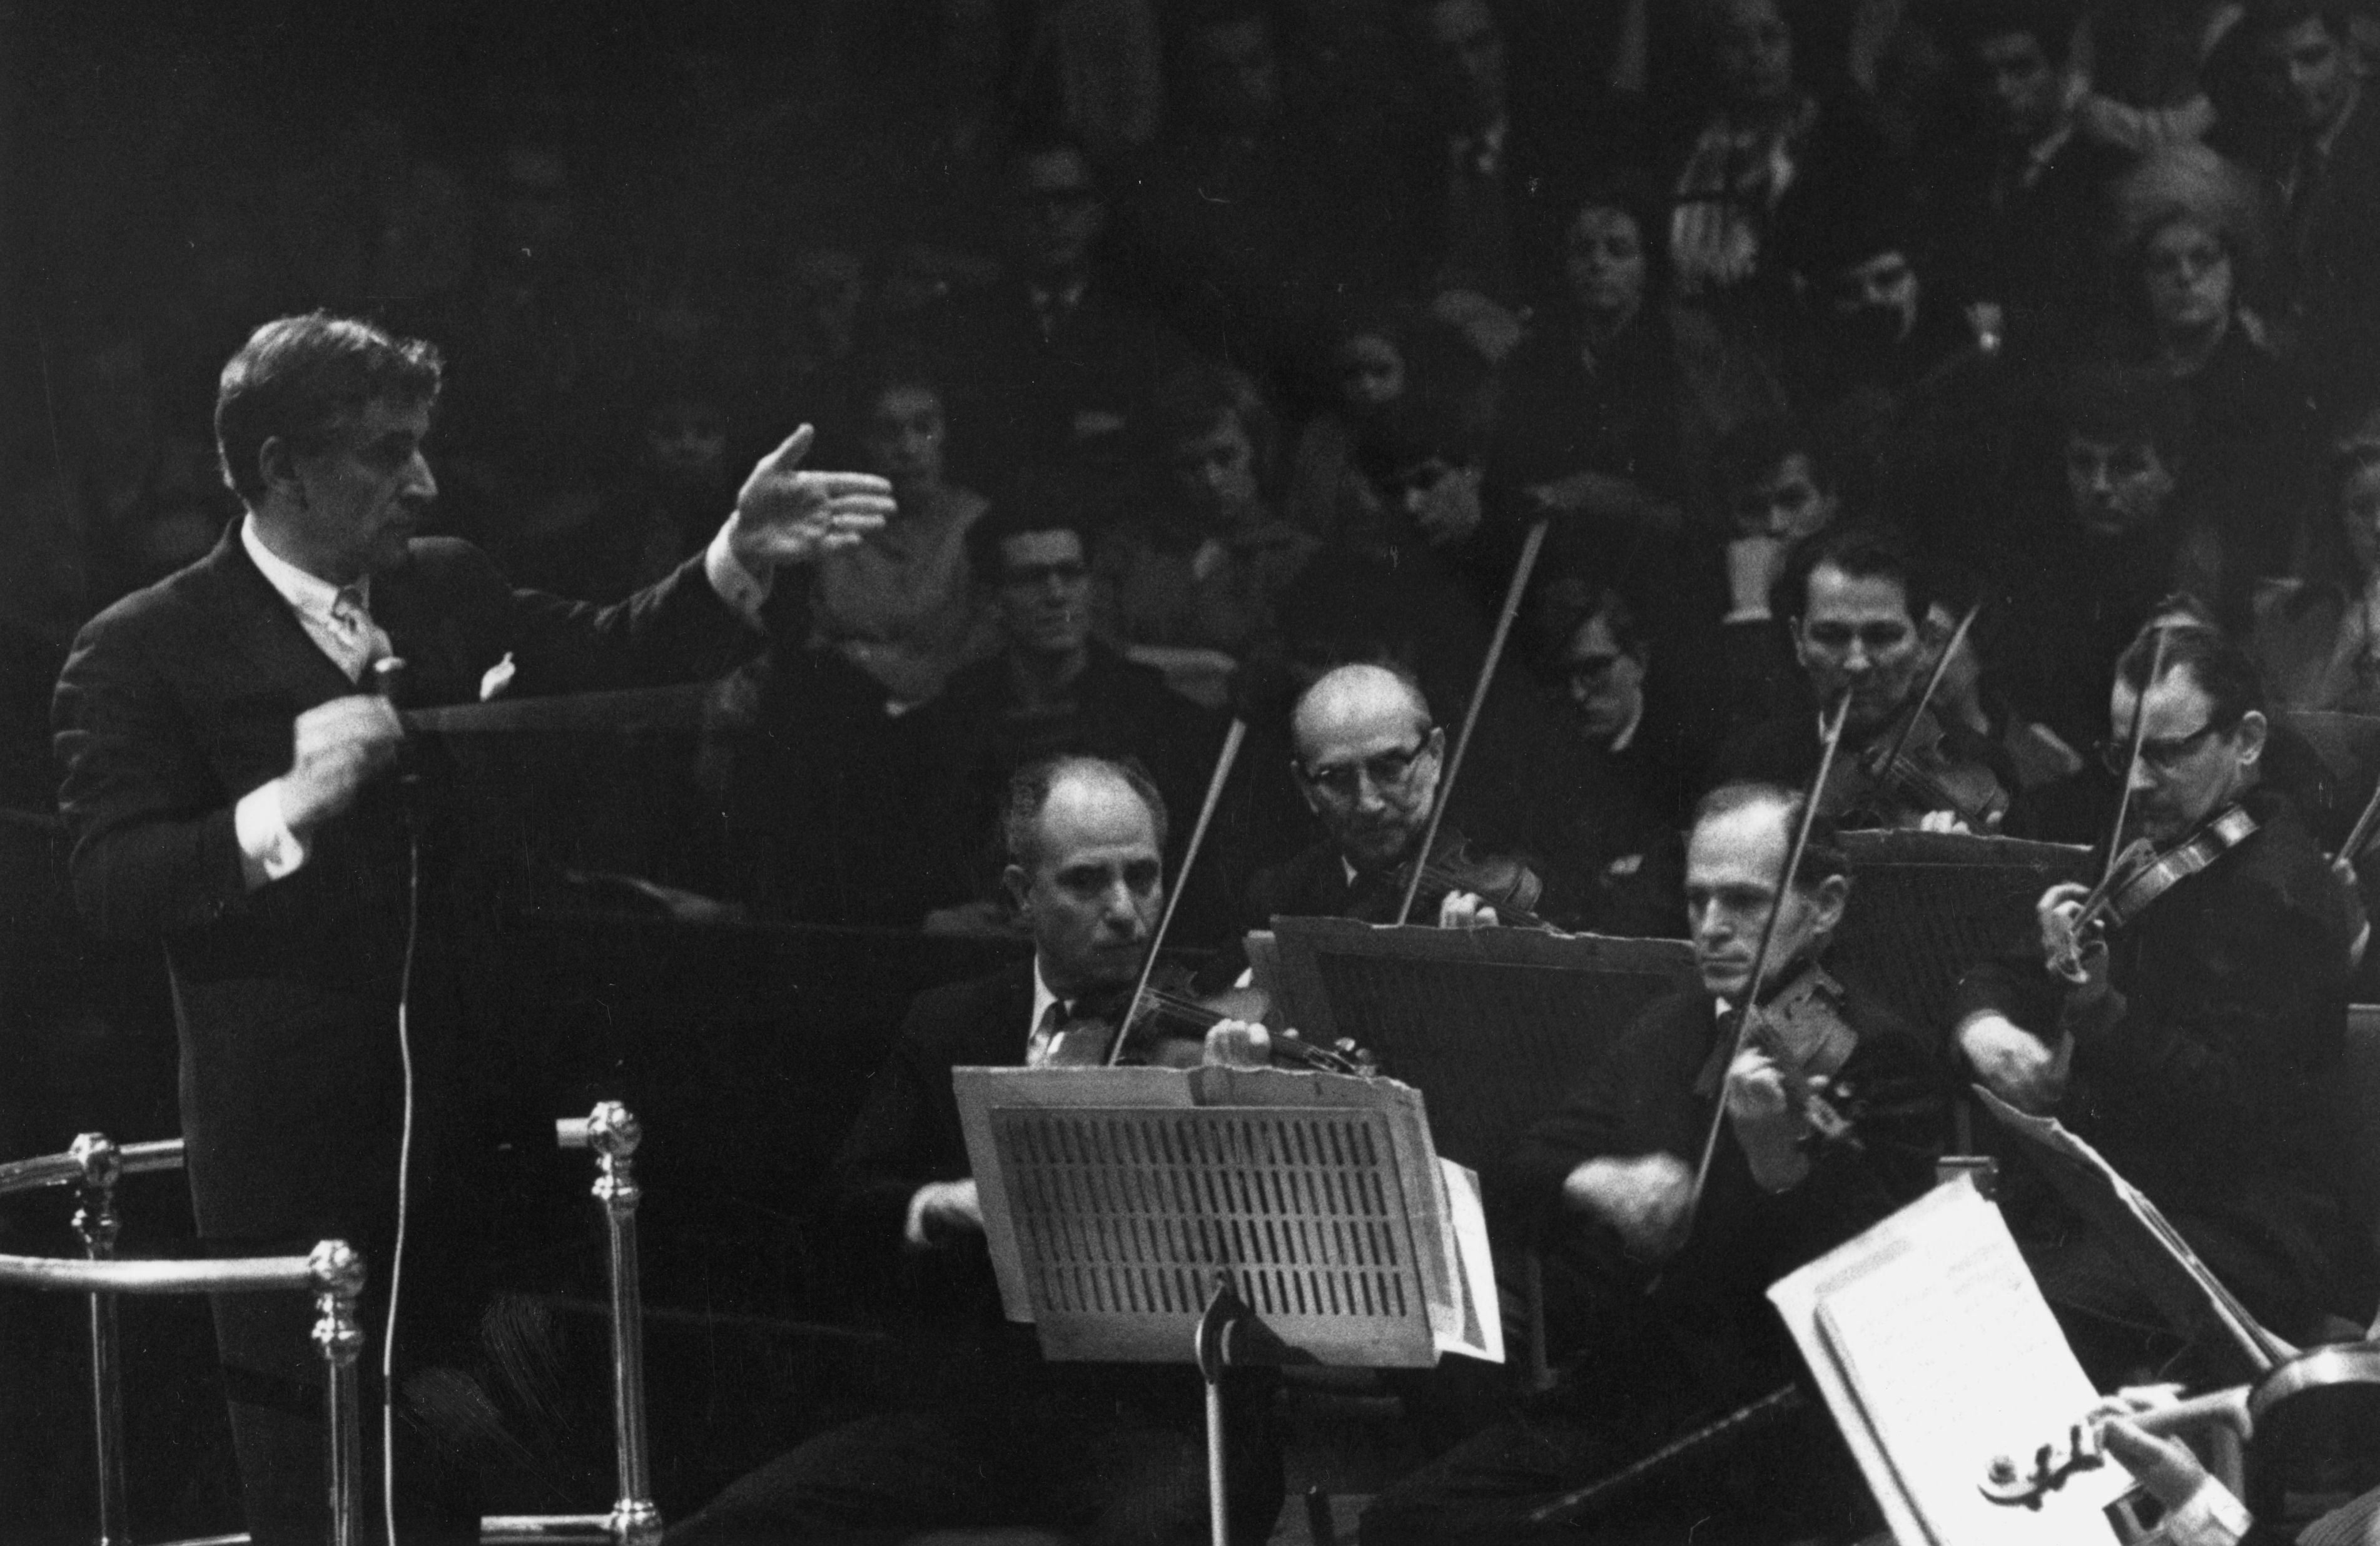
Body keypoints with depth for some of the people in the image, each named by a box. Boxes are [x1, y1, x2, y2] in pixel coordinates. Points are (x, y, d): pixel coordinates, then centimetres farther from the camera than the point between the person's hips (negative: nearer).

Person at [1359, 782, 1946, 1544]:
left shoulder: (1878, 1055, -6)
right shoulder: (1672, 1030, 15)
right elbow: (1513, 1187, 11)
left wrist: (1779, 1158, -36)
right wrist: (1594, 1182, -11)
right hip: (1620, 1406, 7)